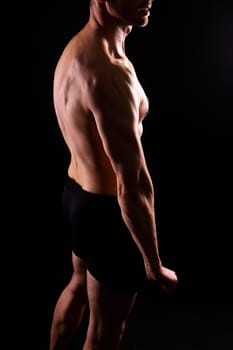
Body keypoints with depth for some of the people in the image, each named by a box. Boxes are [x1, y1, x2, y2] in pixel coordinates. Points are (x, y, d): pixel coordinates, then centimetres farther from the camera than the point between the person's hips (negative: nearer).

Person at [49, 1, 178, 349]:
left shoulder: (76, 48, 2)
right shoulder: (108, 73, -31)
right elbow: (133, 184, -29)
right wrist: (153, 263, -19)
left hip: (77, 193, 10)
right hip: (105, 209, -10)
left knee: (79, 285, 32)